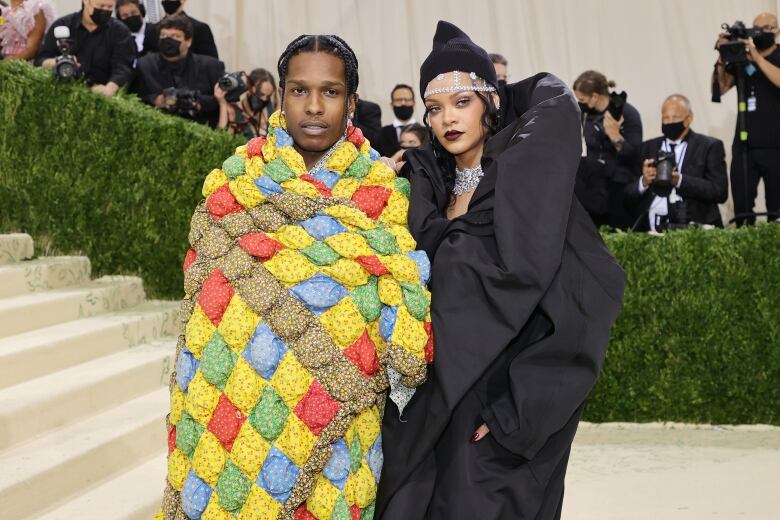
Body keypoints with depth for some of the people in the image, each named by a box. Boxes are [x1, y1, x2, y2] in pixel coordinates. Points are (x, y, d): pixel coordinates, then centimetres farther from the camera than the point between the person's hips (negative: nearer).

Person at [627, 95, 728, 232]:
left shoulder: (710, 146, 7)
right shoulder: (648, 147, 17)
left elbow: (720, 192, -5)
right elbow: (628, 193, 13)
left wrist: (680, 181, -16)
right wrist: (644, 182, -10)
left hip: (691, 229, -3)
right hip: (650, 228, 4)